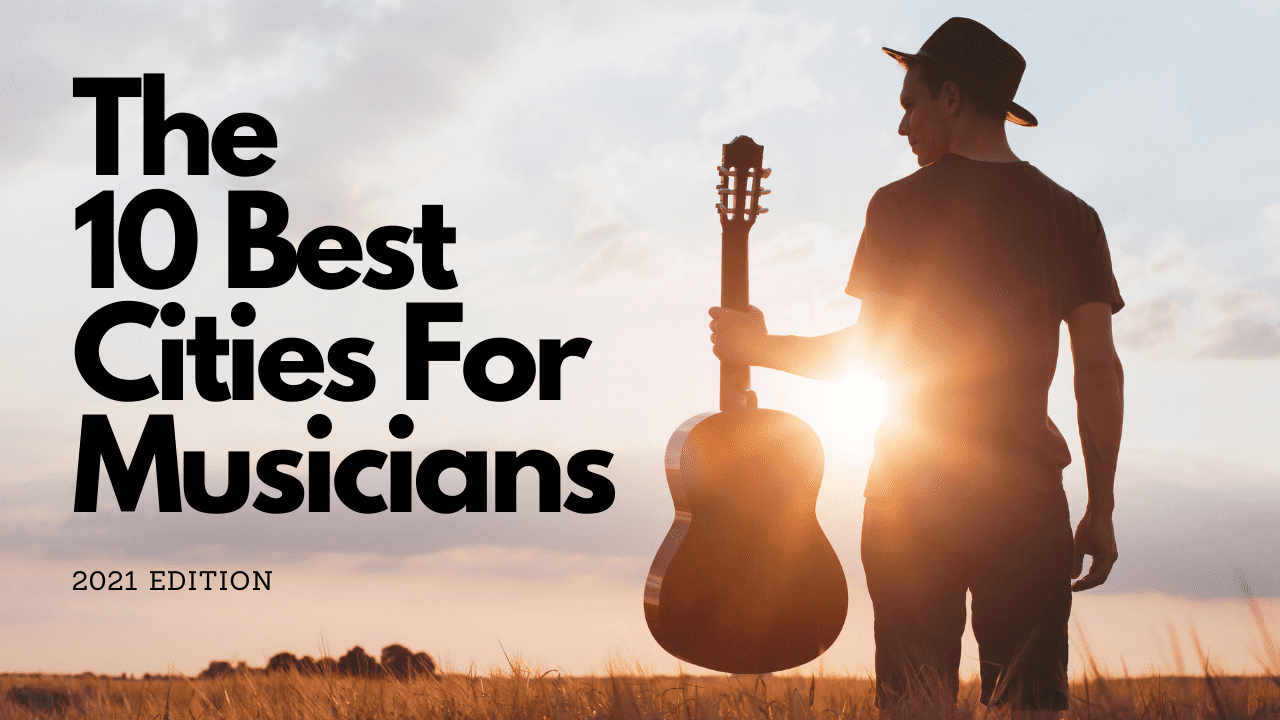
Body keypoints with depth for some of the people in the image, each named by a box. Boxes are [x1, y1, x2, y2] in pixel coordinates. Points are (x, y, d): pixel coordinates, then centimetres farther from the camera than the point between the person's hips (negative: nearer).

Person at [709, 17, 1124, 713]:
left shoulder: (903, 205, -2)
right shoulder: (1069, 215, 7)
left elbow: (872, 347, -6)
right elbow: (1101, 371, 2)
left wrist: (758, 347, 10)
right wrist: (1101, 509, 8)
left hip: (912, 485, -2)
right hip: (1028, 493, 2)